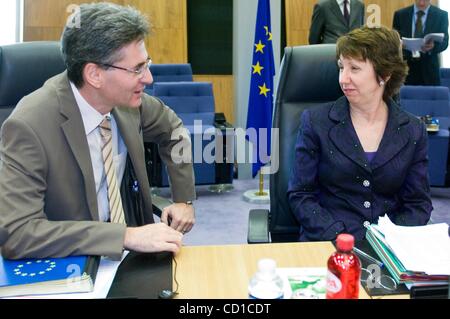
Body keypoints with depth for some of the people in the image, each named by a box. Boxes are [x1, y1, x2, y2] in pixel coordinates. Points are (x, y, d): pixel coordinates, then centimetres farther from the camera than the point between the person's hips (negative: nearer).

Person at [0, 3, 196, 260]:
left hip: (127, 254, 5)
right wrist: (127, 236, -32)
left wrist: (184, 199, 4)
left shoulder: (125, 98, -8)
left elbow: (172, 129, 12)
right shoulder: (29, 126, -24)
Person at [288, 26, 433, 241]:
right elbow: (299, 195, 1)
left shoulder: (413, 131, 7)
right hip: (327, 243, -2)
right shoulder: (315, 121, 2)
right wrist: (340, 239, -12)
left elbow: (419, 203, 9)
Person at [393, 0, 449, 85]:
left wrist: (433, 46, -25)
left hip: (429, 69, -1)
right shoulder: (400, 14, 6)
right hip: (405, 66, 1)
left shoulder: (441, 15, 4)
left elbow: (444, 42, -3)